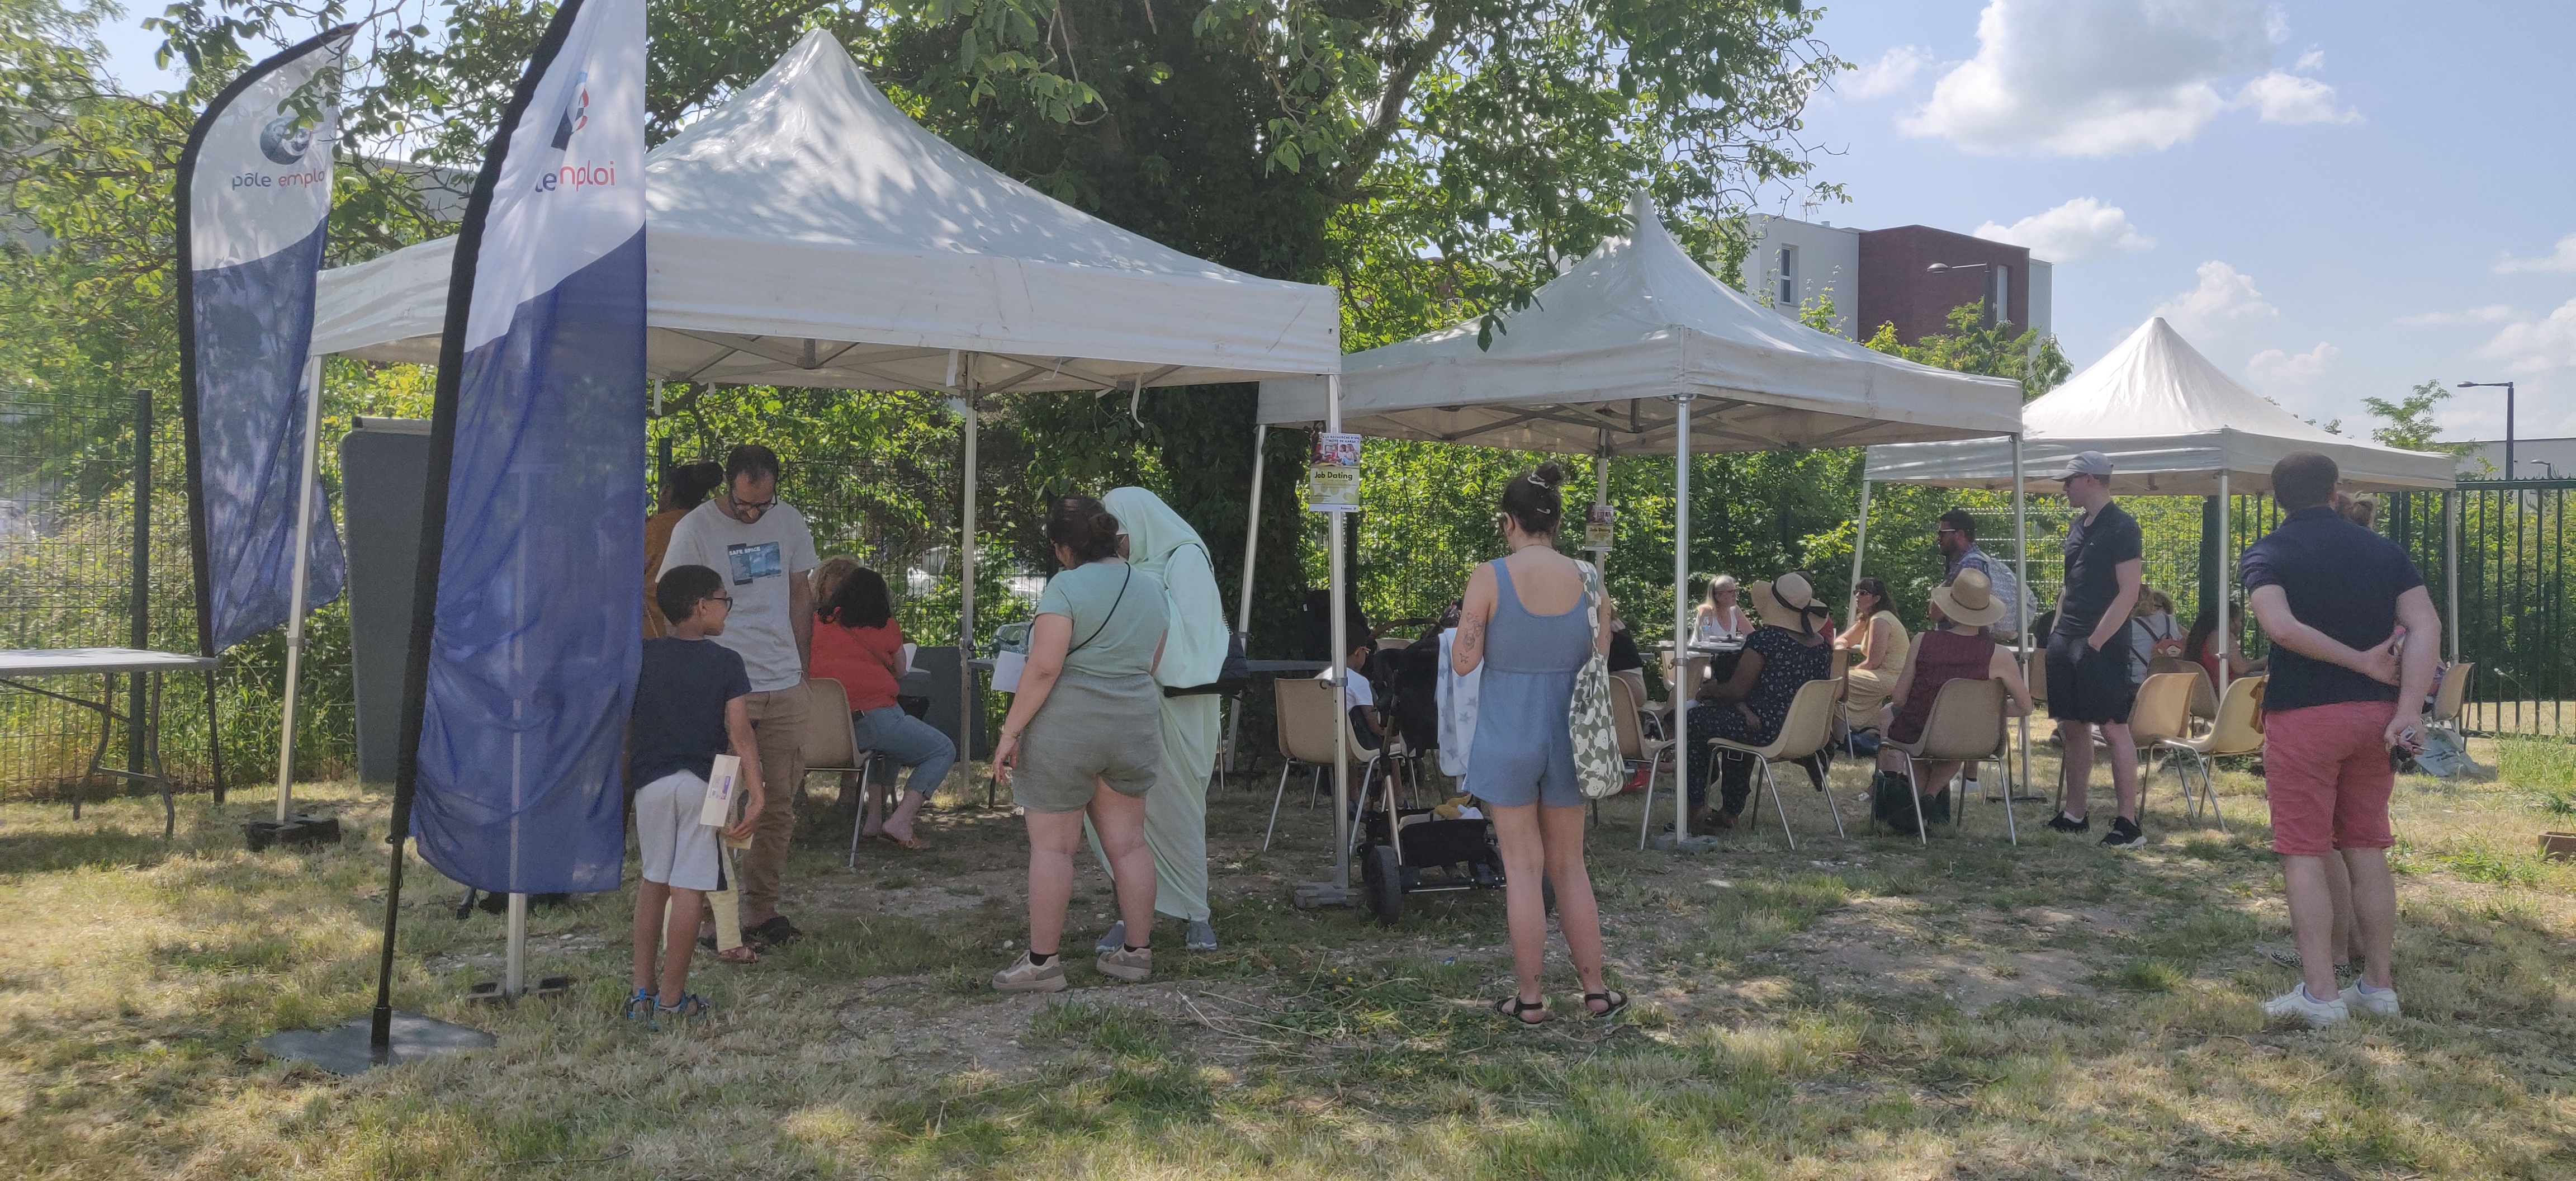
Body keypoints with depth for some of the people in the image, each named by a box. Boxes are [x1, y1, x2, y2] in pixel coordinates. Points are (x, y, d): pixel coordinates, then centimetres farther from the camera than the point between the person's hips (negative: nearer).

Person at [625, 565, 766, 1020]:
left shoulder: (641, 657, 3)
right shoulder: (726, 662, -5)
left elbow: (624, 722, 6)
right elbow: (740, 733, -10)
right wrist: (755, 792, -9)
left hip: (651, 781, 3)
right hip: (705, 784, -3)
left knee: (653, 880, 16)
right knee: (688, 888, -1)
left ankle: (642, 989, 17)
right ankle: (672, 996, 3)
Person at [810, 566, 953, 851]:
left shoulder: (819, 622, 12)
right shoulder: (885, 627, 6)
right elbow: (899, 672, 19)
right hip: (873, 718, -6)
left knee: (885, 742, 37)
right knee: (944, 751, 11)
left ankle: (874, 817, 25)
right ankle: (900, 822, -7)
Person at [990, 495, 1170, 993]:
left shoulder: (1067, 586, -12)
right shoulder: (1152, 588, 9)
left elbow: (1044, 667, -19)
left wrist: (1010, 731, -14)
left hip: (1067, 727, -6)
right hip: (1136, 725, 6)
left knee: (1052, 845, 1)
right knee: (1128, 842, 12)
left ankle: (1042, 961, 4)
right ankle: (1137, 951, 17)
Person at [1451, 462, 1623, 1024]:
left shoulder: (1489, 578, -12)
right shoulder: (1587, 578, -1)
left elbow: (1464, 661, -11)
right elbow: (1599, 656, 7)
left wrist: (1463, 619, 7)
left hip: (1508, 734, -3)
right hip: (1567, 731, 3)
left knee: (1523, 865, 4)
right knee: (1569, 864, 15)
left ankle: (1529, 998, 11)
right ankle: (1595, 989, 20)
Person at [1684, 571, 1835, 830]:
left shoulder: (1764, 639, -18)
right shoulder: (1823, 644, 4)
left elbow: (1736, 690, -12)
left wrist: (1709, 690, 8)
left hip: (1766, 730, -8)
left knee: (1695, 720, 14)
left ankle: (1696, 809, 14)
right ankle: (1731, 811, 36)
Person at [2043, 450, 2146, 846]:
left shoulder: (2121, 526, -9)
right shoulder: (2078, 527, 15)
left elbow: (2129, 593, -14)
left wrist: (2095, 641, -17)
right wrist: (2057, 631, 13)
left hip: (2101, 645, -8)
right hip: (2066, 642, 8)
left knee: (2113, 728, -7)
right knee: (2072, 727, 11)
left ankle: (2129, 822, -5)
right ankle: (2075, 814, 18)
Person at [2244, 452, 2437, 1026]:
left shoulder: (2266, 554, -3)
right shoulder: (2382, 549, 8)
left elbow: (2281, 627, -22)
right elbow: (2426, 627, -6)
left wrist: (2363, 661, -13)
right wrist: (2409, 710, -12)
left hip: (2302, 717, -4)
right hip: (2374, 716, 5)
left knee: (2305, 855, 0)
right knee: (2367, 851, 13)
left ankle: (2320, 993, -1)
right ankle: (2378, 985, 18)